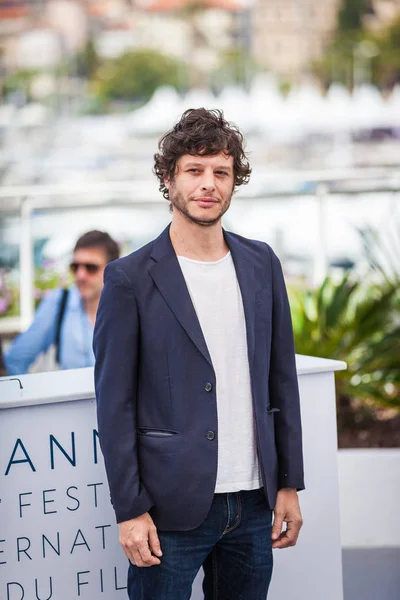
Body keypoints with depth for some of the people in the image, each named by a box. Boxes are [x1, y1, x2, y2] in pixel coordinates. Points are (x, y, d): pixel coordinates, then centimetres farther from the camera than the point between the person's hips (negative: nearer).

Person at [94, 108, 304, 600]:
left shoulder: (261, 265, 7)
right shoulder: (131, 279, -6)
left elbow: (281, 378, 11)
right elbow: (115, 402, -7)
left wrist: (289, 484, 8)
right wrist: (130, 509, -10)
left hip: (253, 504, 4)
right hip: (173, 509, -4)